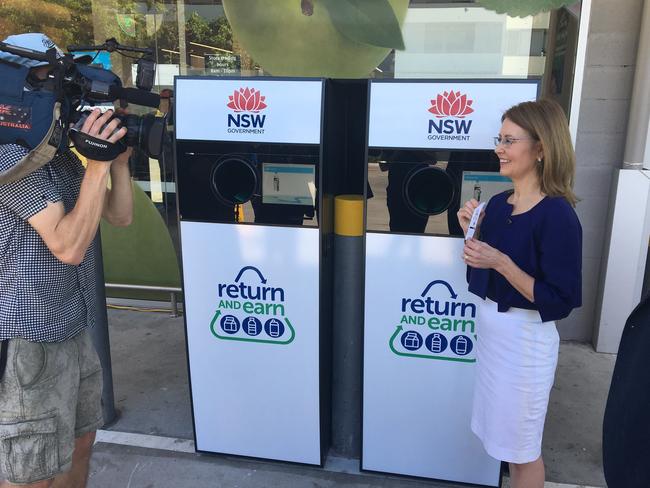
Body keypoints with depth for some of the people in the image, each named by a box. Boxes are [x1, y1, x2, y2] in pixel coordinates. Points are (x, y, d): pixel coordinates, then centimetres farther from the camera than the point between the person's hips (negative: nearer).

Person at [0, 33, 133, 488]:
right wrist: (98, 164, -24)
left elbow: (121, 216, 10)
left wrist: (119, 160, -3)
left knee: (80, 444, 22)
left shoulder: (65, 155, 9)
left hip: (73, 332, 9)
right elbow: (68, 246, -23)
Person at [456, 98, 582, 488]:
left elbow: (560, 300, -22)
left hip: (524, 337, -7)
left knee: (522, 447, 11)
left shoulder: (557, 215, -20)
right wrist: (471, 232, -5)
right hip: (489, 326, 8)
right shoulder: (497, 203, 3)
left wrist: (501, 262, -28)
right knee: (505, 437, 23)